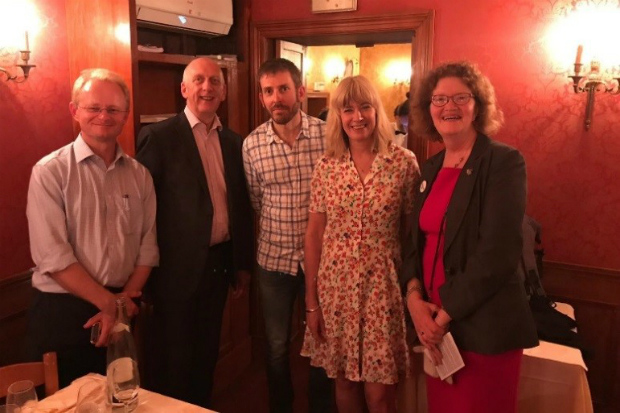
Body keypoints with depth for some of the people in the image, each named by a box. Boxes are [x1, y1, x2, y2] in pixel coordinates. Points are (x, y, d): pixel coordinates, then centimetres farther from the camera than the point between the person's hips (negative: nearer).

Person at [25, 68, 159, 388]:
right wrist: (109, 302, -13)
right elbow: (51, 256, -16)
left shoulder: (139, 174, 4)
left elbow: (147, 245, 4)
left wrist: (125, 300, -8)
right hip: (61, 313, -4)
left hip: (120, 313, 4)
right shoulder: (50, 171, -10)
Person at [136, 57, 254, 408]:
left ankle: (202, 405, 38)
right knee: (172, 358, 11)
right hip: (178, 266, -5)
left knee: (207, 352, 19)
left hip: (220, 261, 5)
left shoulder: (234, 142, 7)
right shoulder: (159, 137, -9)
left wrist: (243, 264, 11)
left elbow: (242, 206, 10)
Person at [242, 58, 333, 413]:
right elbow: (256, 201, 7)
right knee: (276, 346, 16)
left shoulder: (328, 135, -10)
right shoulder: (251, 144, -5)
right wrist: (277, 228, 9)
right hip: (274, 259, 1)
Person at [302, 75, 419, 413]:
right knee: (344, 382, 16)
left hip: (383, 284, -2)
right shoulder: (327, 166, 0)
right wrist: (311, 300, 2)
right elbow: (314, 233, 2)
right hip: (335, 285, 2)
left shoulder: (403, 162, -6)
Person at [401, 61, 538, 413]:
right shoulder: (431, 168, 9)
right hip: (434, 324, 6)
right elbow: (417, 241, 10)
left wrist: (445, 315, -15)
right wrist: (415, 298, -7)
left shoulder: (505, 163, -11)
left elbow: (498, 252, -19)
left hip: (486, 329, -6)